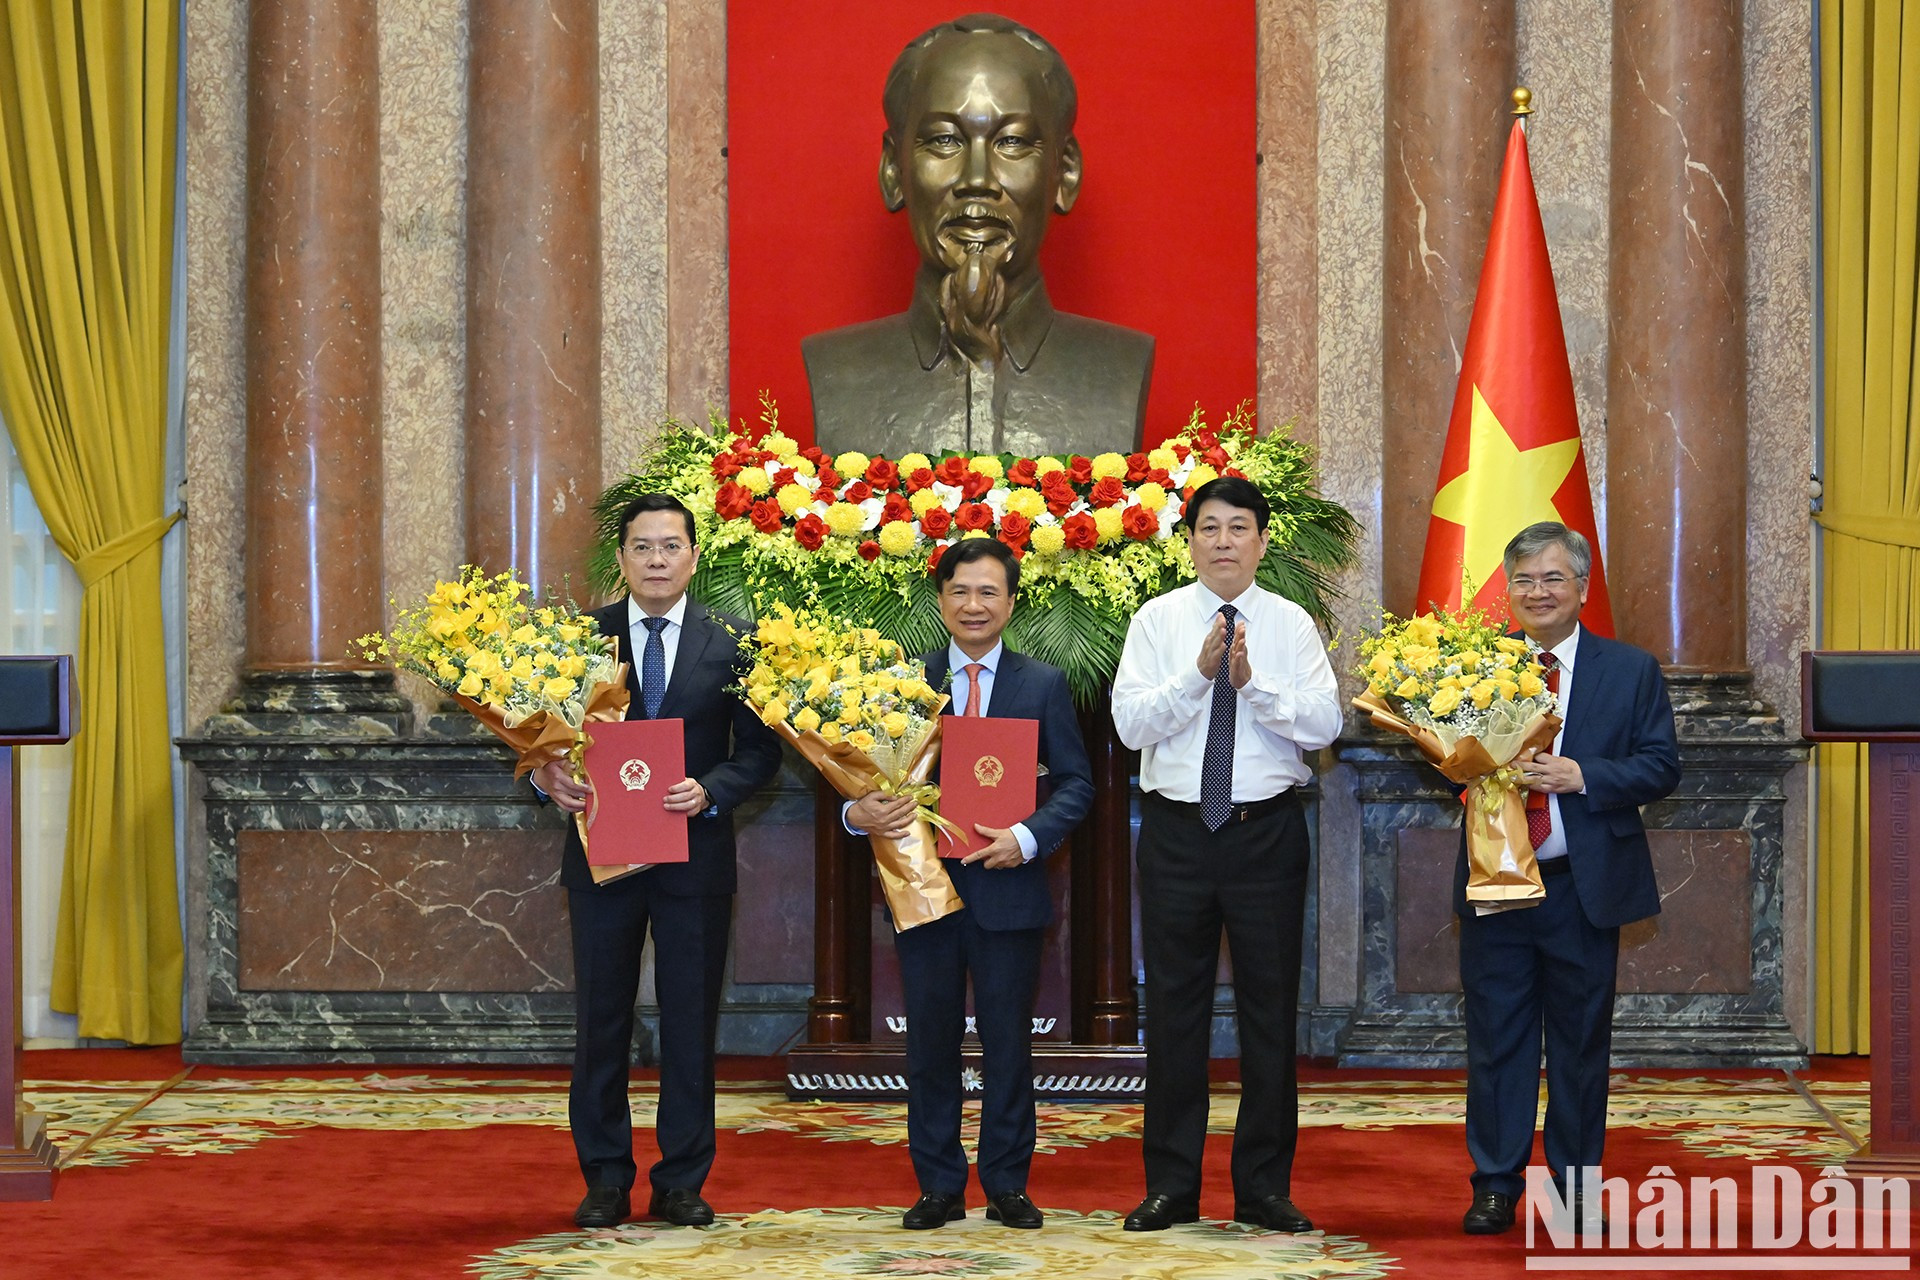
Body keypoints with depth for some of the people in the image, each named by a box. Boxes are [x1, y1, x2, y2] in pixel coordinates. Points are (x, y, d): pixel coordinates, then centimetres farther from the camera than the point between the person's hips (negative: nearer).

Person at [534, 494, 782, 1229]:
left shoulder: (731, 643, 3)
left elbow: (760, 749, 1)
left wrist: (710, 790, -16)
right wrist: (548, 774, -16)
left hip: (695, 855, 0)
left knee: (691, 1022, 4)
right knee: (600, 1022, 5)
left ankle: (681, 1183, 12)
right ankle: (606, 1182, 14)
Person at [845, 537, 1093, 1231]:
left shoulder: (1043, 684, 5)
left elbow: (1075, 781, 2)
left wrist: (1028, 837, -13)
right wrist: (859, 812, -18)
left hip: (1007, 887, -1)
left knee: (1008, 1042, 5)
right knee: (931, 1042, 6)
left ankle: (1007, 1186, 16)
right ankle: (939, 1186, 16)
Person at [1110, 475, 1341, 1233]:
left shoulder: (1292, 625, 2)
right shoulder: (1157, 621, 2)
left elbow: (1325, 723, -8)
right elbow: (1130, 723, -8)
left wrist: (1253, 683, -20)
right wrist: (1199, 673, -19)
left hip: (1268, 831, 0)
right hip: (1177, 830, 0)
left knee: (1270, 1007, 5)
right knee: (1174, 1007, 5)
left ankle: (1265, 1186, 14)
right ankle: (1171, 1185, 14)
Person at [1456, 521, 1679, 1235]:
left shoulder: (1631, 671, 3)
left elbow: (1661, 767, -2)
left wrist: (1582, 775, -16)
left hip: (1585, 887, -1)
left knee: (1581, 1041, 7)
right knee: (1496, 1040, 4)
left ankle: (1575, 1184, 19)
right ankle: (1496, 1184, 14)